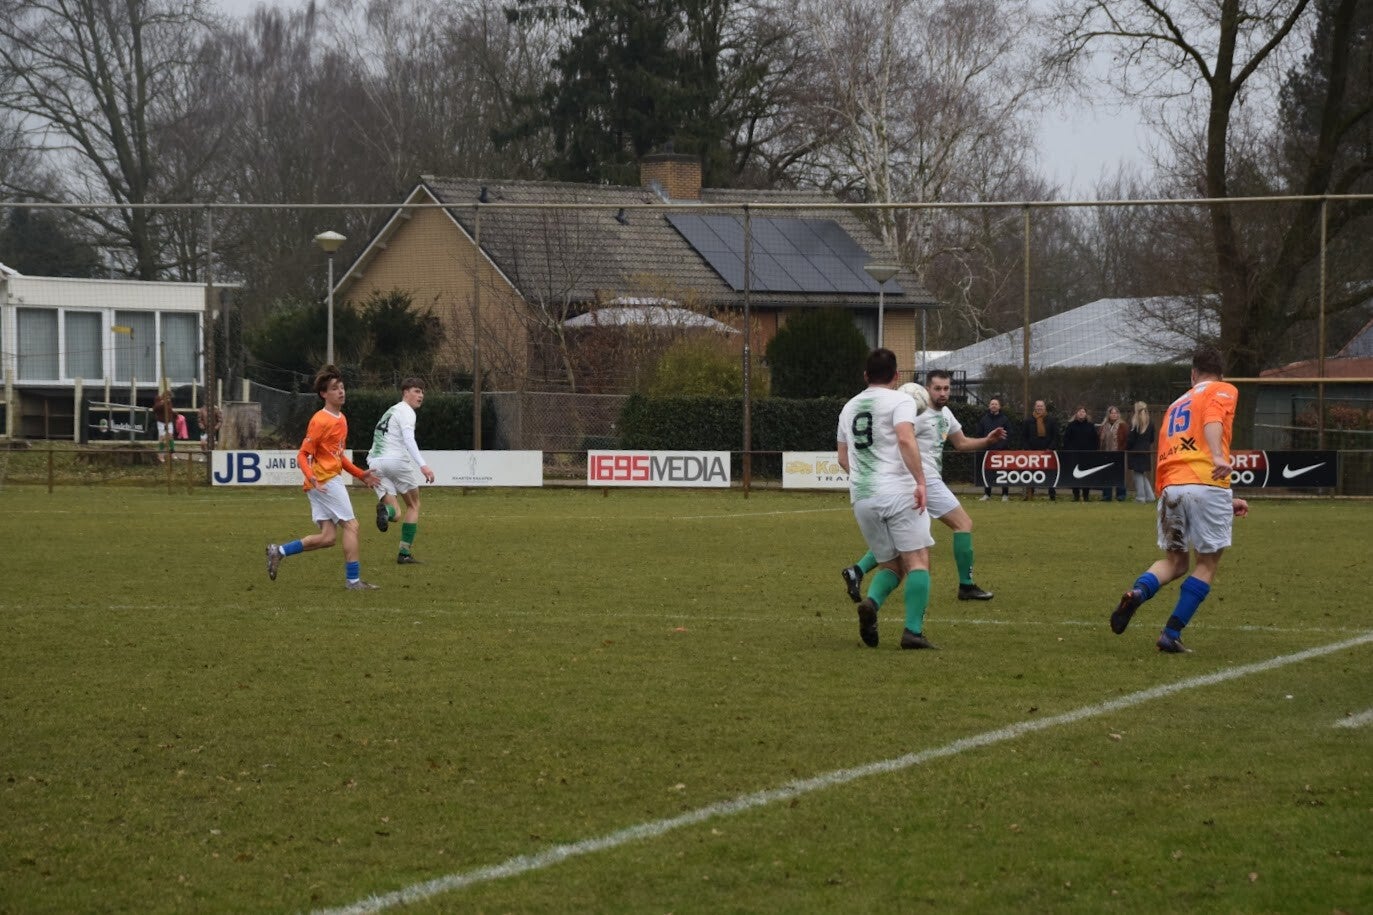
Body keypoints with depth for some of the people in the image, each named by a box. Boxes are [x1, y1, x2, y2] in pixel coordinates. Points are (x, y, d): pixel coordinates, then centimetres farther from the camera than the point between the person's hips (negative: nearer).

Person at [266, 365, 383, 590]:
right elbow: (302, 456, -14)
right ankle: (353, 579, -6)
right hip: (324, 481, -9)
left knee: (327, 537, 5)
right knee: (351, 525, -8)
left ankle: (279, 552, 12)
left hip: (332, 480, 9)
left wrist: (360, 474, 18)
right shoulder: (320, 421, -13)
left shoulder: (341, 419, 15)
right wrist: (311, 477, -30)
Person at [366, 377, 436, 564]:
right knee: (414, 505, 12)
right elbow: (408, 440, -19)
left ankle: (386, 510, -34)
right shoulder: (406, 411, -3)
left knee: (394, 512, 4)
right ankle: (405, 553, 5)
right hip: (396, 459, -7)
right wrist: (423, 465, -29)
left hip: (375, 463, 7)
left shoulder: (390, 411, 25)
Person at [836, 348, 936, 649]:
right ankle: (913, 631, -14)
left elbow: (843, 458, 23)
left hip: (861, 498, 6)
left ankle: (871, 602, -16)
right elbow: (905, 438, -19)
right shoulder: (899, 401, -1)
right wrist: (920, 481, -21)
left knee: (891, 565, 15)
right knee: (918, 560, -2)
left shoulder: (849, 407, 18)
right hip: (898, 492, -6)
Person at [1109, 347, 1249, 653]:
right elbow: (1212, 421, -13)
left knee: (1173, 561, 19)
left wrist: (1226, 500, 37)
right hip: (1208, 487, -5)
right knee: (1207, 564, 8)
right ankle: (1171, 634, 1)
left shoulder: (1177, 404, 29)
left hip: (1171, 487, 5)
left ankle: (1137, 592, -12)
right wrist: (1218, 457, -32)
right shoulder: (1223, 391, 11)